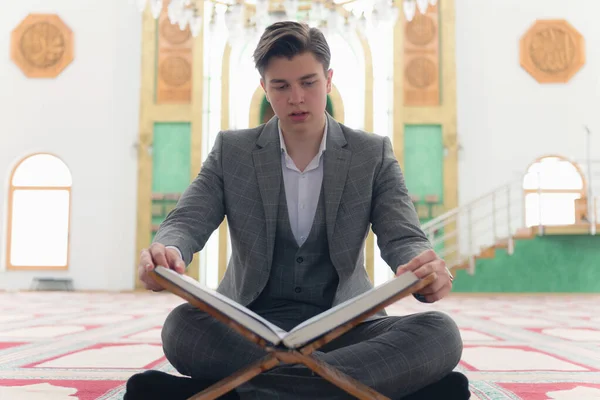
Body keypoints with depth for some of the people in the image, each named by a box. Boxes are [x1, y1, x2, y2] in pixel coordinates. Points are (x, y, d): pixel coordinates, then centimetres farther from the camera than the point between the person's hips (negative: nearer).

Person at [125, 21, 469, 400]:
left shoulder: (374, 154, 4)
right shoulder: (232, 151, 6)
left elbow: (404, 238, -4)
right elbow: (186, 221, -2)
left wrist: (427, 270, -31)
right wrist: (167, 252, -29)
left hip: (343, 326, 1)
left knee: (440, 333, -29)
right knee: (181, 326, -32)